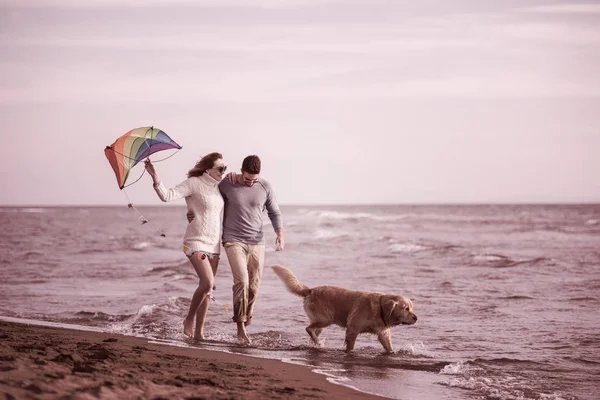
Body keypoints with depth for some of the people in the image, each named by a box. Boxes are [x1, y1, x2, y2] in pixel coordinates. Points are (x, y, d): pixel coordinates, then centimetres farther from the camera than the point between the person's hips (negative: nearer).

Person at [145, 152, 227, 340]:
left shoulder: (217, 187, 12)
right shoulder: (194, 183, -10)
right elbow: (168, 195, -22)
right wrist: (155, 178, -36)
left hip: (214, 245, 7)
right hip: (196, 242, -7)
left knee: (207, 288, 6)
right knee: (207, 282, -21)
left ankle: (199, 331, 12)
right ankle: (189, 319, 1)